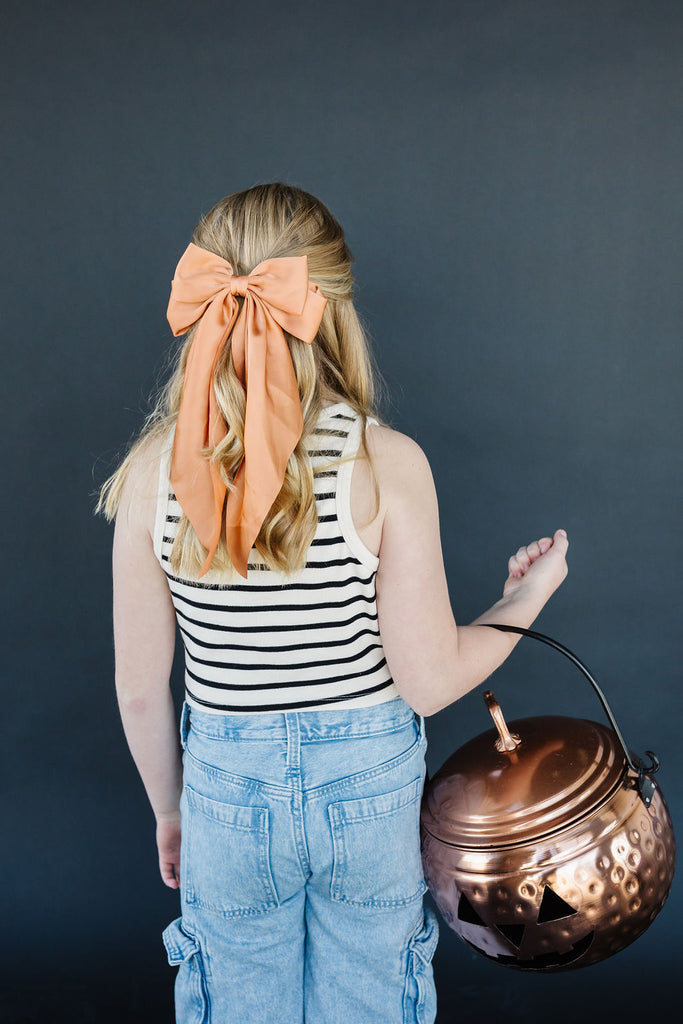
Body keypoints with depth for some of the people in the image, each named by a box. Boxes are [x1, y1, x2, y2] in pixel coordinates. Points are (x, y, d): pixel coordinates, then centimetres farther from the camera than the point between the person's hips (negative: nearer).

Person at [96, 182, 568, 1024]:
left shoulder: (156, 469, -14)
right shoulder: (387, 464, -20)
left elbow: (140, 688, -6)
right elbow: (429, 682, -14)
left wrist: (169, 810, 12)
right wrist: (527, 598, 3)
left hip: (228, 789, 1)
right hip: (370, 782, -1)